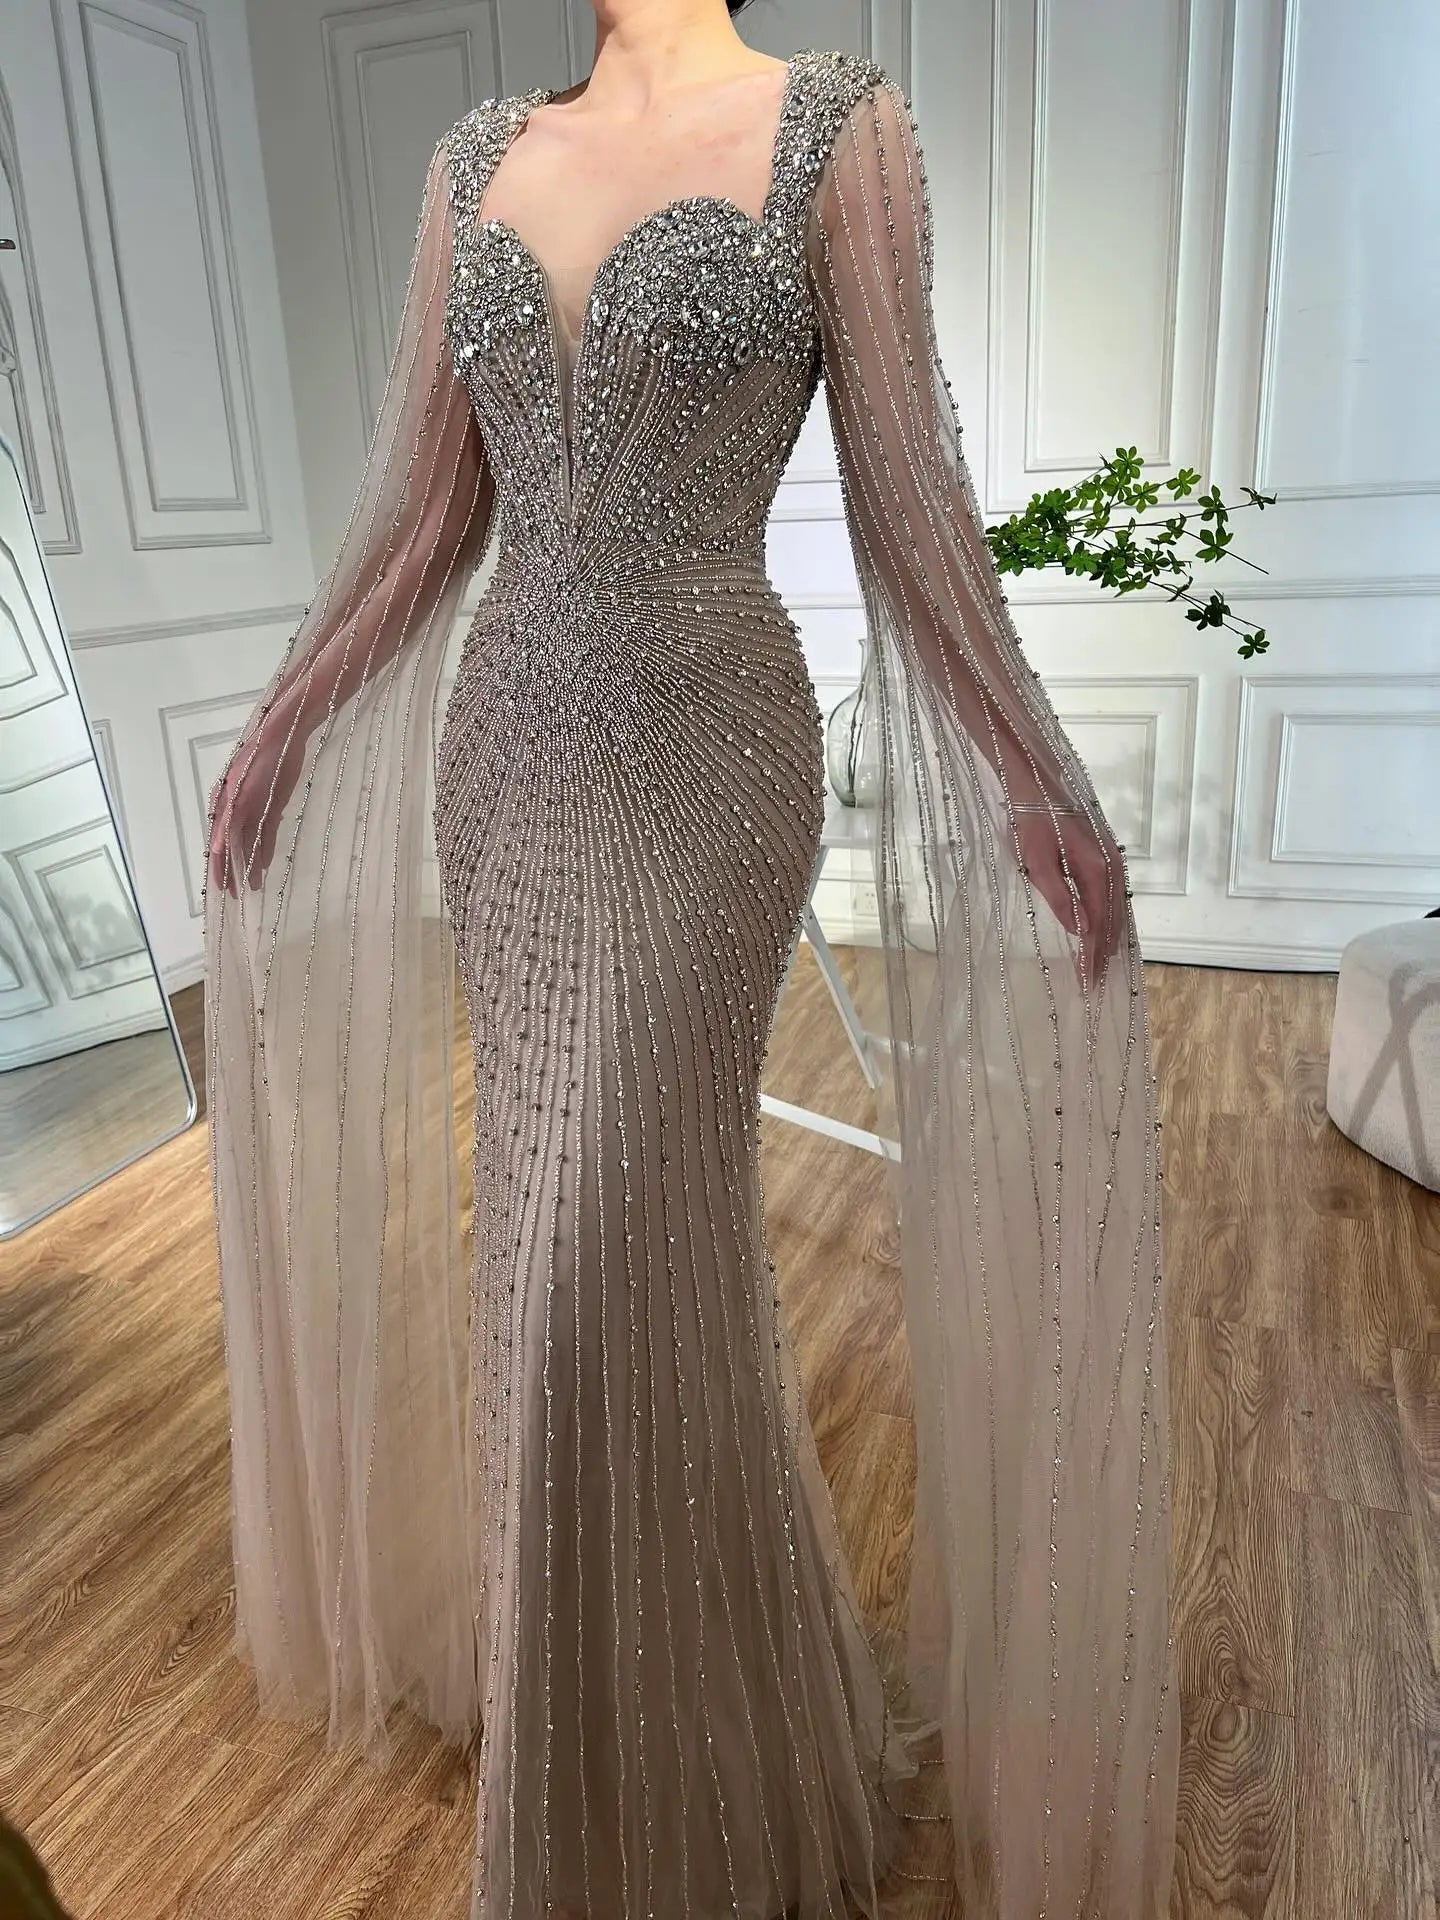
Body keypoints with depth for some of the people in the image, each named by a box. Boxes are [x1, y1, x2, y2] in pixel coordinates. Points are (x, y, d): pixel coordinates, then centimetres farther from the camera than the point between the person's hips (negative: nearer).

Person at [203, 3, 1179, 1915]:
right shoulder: (479, 156, 14)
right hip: (507, 759, 6)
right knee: (582, 1216, 14)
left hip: (701, 760, -5)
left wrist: (1035, 782, -9)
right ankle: (677, 1605, 41)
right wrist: (283, 723, 12)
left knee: (612, 1248, -5)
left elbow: (905, 486, -4)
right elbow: (421, 505, 13)